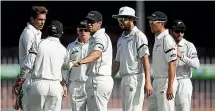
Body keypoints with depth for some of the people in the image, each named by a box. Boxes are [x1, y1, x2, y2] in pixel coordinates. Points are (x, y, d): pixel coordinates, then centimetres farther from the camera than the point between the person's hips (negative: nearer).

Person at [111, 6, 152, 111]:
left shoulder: (138, 36, -7)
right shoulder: (121, 39, 19)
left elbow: (145, 60, -14)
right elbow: (117, 62, 23)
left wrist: (147, 82, -23)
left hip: (135, 78, -9)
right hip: (124, 79, 9)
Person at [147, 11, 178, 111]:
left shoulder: (167, 40, -15)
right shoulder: (157, 39, 16)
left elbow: (172, 64, -21)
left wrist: (170, 87, -26)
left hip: (166, 81, -10)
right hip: (157, 82, 10)